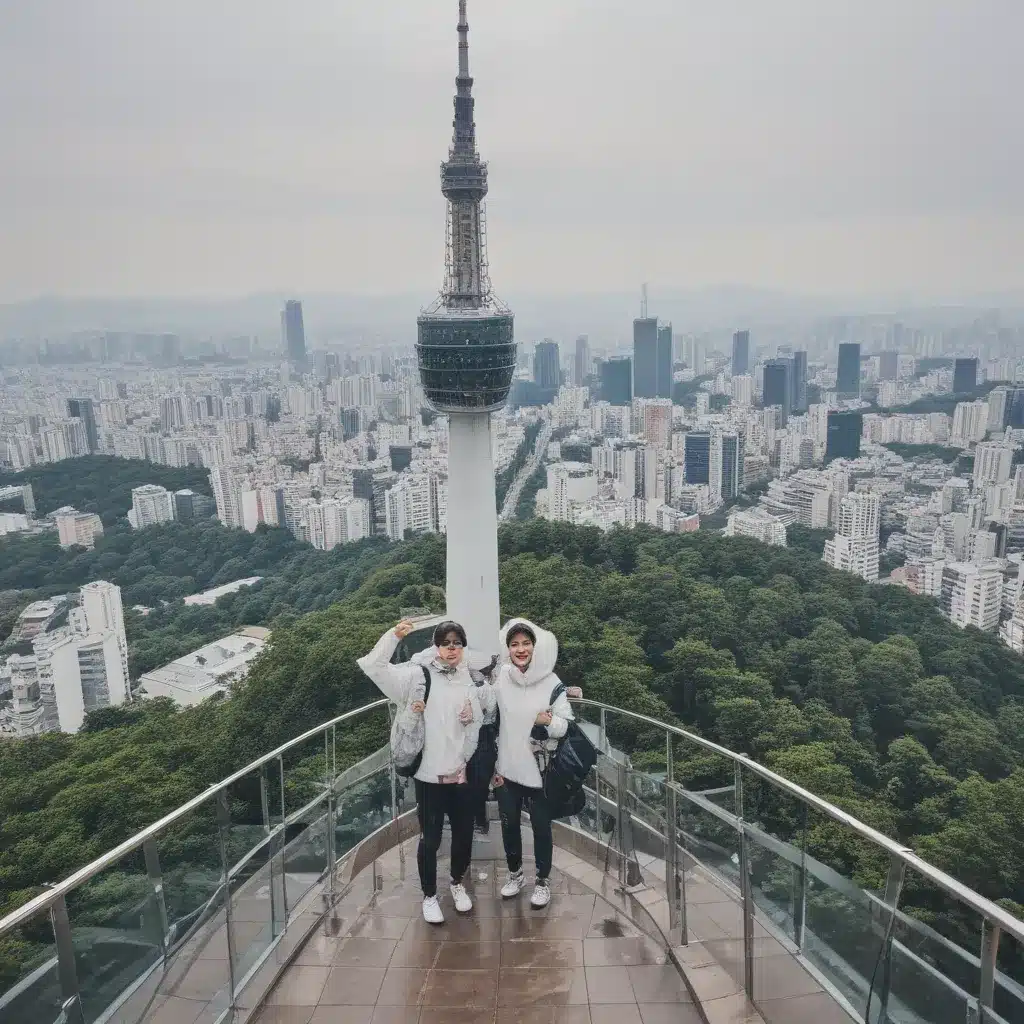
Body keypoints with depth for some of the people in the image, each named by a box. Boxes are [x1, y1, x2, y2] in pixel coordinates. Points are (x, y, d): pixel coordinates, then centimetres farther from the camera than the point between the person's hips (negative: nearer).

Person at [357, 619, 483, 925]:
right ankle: (429, 896, 29)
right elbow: (374, 667, -19)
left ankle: (458, 884, 40)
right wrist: (394, 635, -27)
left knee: (464, 833, 14)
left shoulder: (467, 682, 5)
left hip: (460, 773, 4)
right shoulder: (417, 675, -8)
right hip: (429, 774, -4)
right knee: (430, 838, 6)